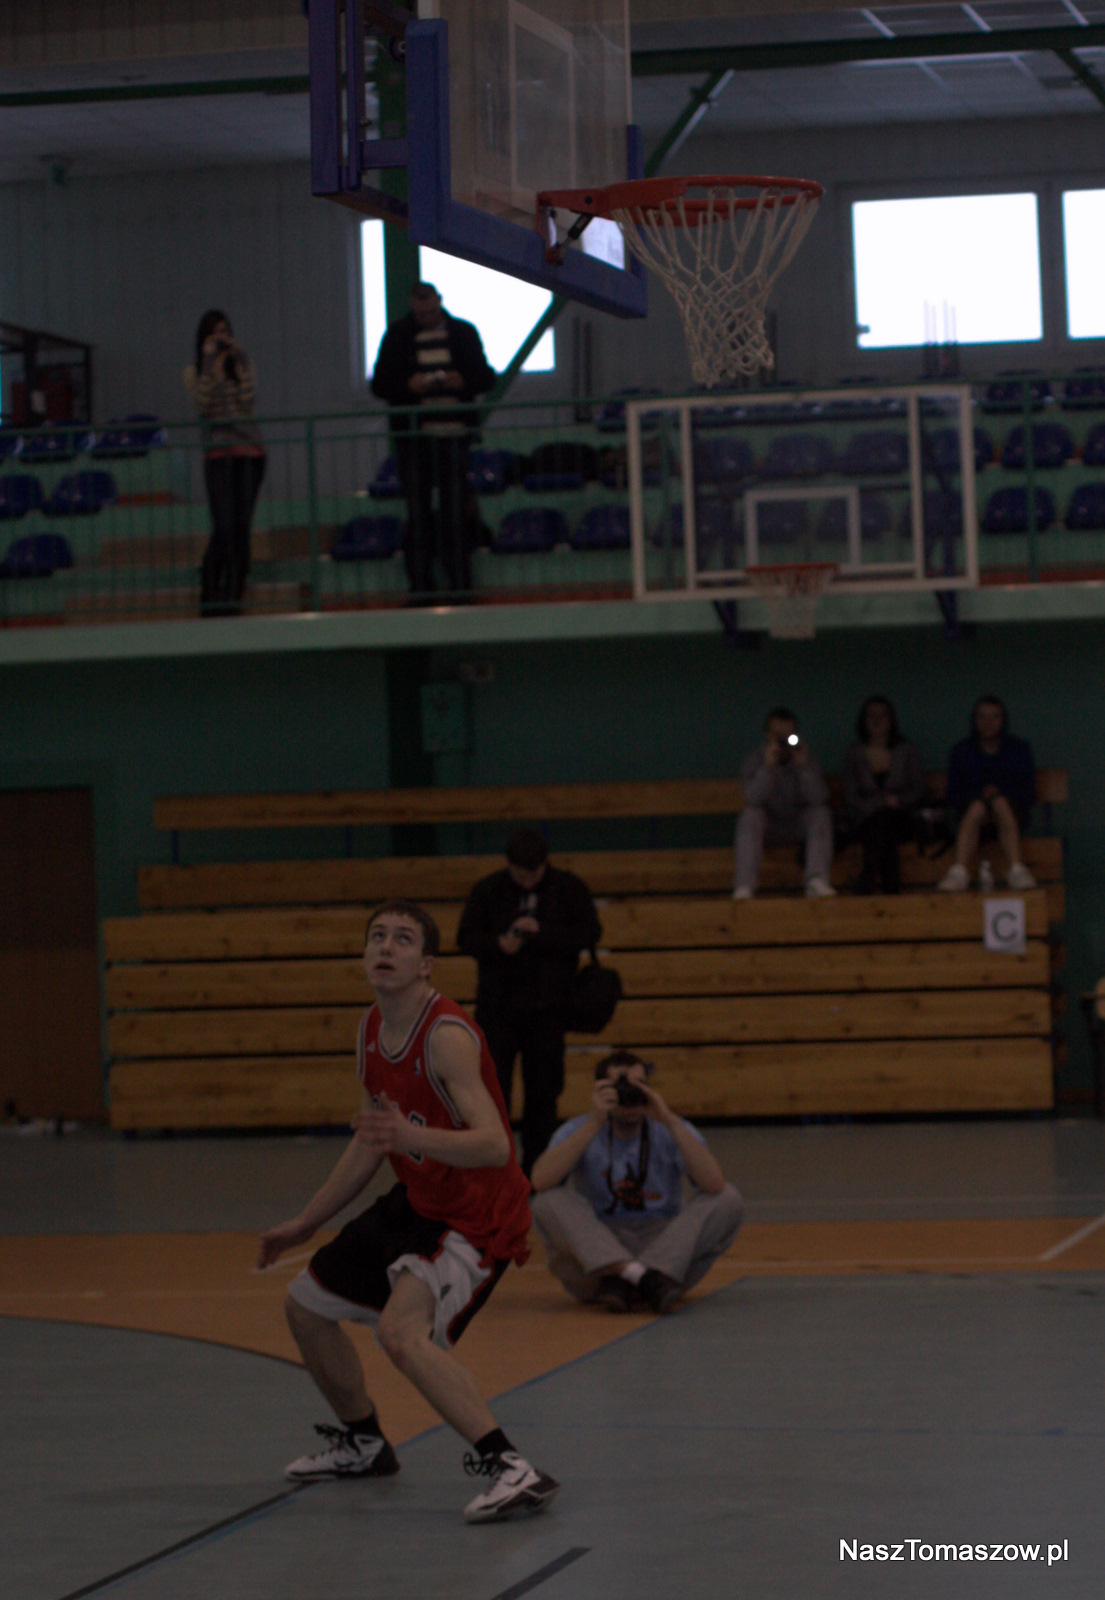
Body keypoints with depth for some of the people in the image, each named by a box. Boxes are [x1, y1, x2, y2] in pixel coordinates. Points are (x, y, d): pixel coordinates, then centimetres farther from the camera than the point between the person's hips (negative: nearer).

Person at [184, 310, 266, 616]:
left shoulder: (240, 365, 13)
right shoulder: (195, 372, 8)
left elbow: (248, 399, -4)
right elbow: (202, 406, -9)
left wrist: (240, 360, -5)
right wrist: (208, 365, -9)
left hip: (249, 452, 3)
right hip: (218, 453, -3)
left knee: (242, 528, -1)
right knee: (223, 528, -14)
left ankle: (233, 596, 4)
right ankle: (209, 598, -10)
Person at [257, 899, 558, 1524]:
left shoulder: (447, 1037, -25)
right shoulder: (372, 1031, 3)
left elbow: (495, 1146, -35)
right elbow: (369, 1146, 16)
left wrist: (412, 1136, -51)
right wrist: (305, 1225, 23)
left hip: (477, 1219, -10)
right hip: (417, 1206, 10)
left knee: (403, 1330, -33)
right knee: (307, 1304, 18)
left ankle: (510, 1468, -35)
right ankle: (363, 1443, 39)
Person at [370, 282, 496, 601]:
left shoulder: (463, 333, 9)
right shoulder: (397, 336, 6)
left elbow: (485, 378, 10)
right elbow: (380, 384, 4)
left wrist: (462, 381, -10)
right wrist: (409, 385, -14)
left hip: (453, 432, 1)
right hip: (413, 433, 0)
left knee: (456, 509, -1)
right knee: (418, 509, -1)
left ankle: (460, 582, 3)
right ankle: (419, 582, 3)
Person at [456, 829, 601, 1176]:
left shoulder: (568, 888, 0)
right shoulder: (488, 890, 1)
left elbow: (590, 933, -6)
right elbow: (466, 938, 3)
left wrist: (541, 932, -17)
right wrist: (499, 945, -17)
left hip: (547, 1008, 0)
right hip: (497, 1005, 0)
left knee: (543, 1090, 4)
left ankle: (536, 1165, 14)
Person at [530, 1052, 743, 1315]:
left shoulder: (670, 1132, 1)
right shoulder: (578, 1131, -1)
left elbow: (714, 1185, -19)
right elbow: (541, 1181, -23)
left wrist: (670, 1121, -25)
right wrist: (594, 1123, -25)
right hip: (595, 1250, -1)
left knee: (728, 1199, -20)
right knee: (549, 1201, -25)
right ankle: (636, 1274, -43)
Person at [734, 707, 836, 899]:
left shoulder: (806, 757, -7)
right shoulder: (755, 761, -10)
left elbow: (819, 797, -21)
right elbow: (754, 798, -28)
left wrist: (803, 766, -32)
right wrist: (768, 766, -38)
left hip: (799, 826, 1)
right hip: (768, 827, -1)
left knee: (821, 813, -27)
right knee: (750, 815, -32)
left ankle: (817, 882, -37)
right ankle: (744, 887, -40)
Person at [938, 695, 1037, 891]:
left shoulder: (1019, 748, 12)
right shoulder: (962, 752, 12)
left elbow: (1028, 794, 8)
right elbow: (953, 798, 8)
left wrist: (998, 795, -11)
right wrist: (981, 795, -12)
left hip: (1011, 816, 0)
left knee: (1001, 802, -35)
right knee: (977, 806, -36)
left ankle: (1016, 870, -51)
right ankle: (959, 873, -55)